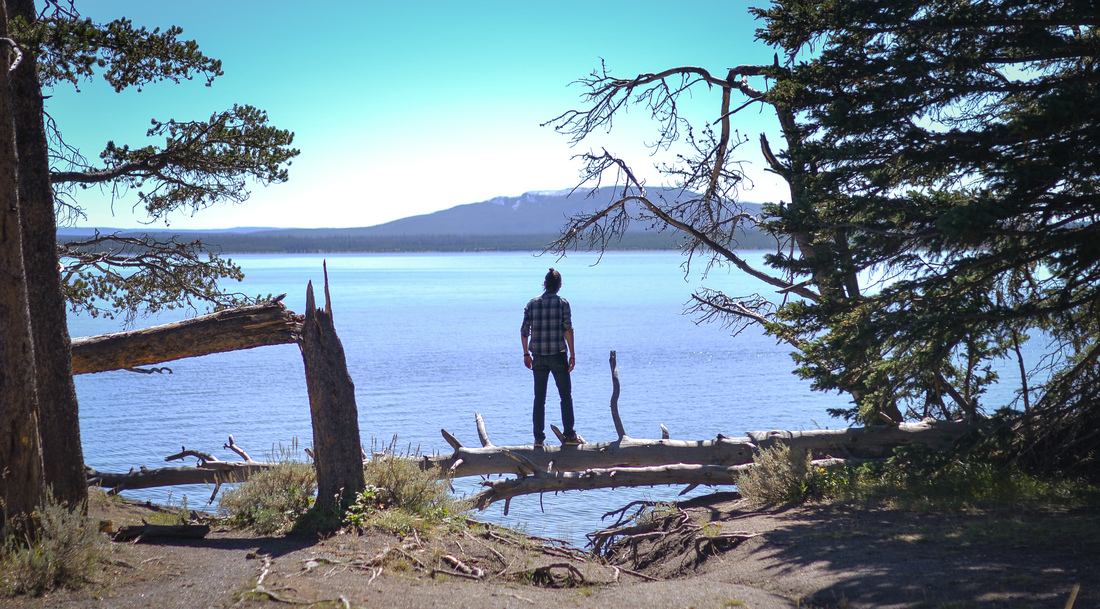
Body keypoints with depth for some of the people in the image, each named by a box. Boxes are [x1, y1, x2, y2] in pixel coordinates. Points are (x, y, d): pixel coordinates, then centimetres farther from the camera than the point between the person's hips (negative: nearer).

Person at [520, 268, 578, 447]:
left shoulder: (532, 304, 4)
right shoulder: (562, 303, -4)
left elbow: (524, 331, 4)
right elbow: (568, 330, -10)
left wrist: (526, 354, 14)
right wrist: (572, 354, -6)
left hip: (538, 358, 3)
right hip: (558, 356, -3)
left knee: (539, 398, 8)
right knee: (566, 396, 7)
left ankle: (538, 438, 7)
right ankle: (569, 435, 4)